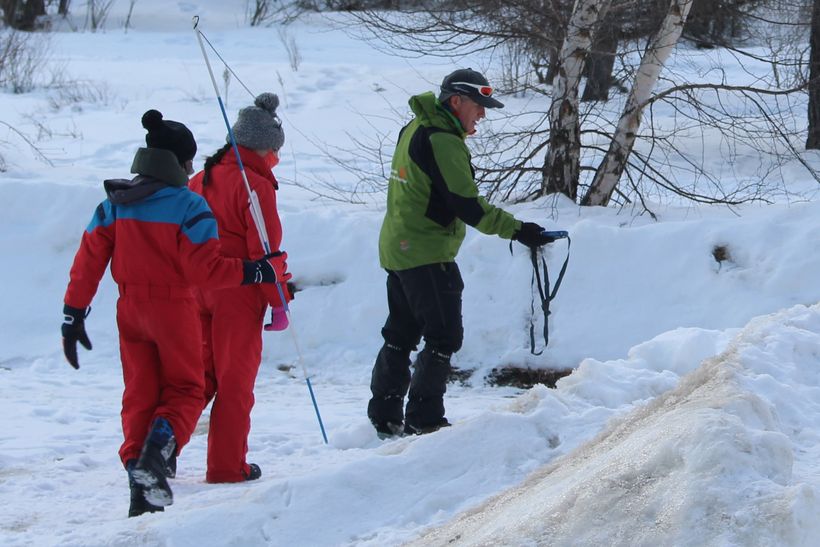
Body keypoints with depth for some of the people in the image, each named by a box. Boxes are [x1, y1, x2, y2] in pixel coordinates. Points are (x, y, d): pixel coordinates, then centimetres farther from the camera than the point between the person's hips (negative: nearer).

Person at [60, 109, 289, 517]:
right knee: (185, 390, 11)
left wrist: (74, 315, 7)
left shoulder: (115, 202, 0)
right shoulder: (189, 206, -15)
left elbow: (89, 260, 0)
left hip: (130, 311, 4)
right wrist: (261, 272, -9)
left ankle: (140, 485, 3)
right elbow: (205, 269, -19)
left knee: (139, 395, 13)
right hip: (174, 309, -4)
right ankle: (156, 454, -17)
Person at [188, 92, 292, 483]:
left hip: (198, 290, 7)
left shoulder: (201, 179, 9)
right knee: (236, 379, 4)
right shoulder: (255, 185, -14)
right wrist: (279, 301, -9)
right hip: (238, 295, -7)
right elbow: (265, 249, -15)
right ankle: (227, 464, 8)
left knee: (200, 374, 16)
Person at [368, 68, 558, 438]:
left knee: (401, 334, 17)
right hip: (427, 255, -10)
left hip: (398, 250, 10)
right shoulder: (442, 141, -19)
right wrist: (516, 230, -25)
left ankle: (385, 417, 22)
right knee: (444, 337, -5)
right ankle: (424, 419, -3)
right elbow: (465, 205, -24)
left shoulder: (416, 128, 11)